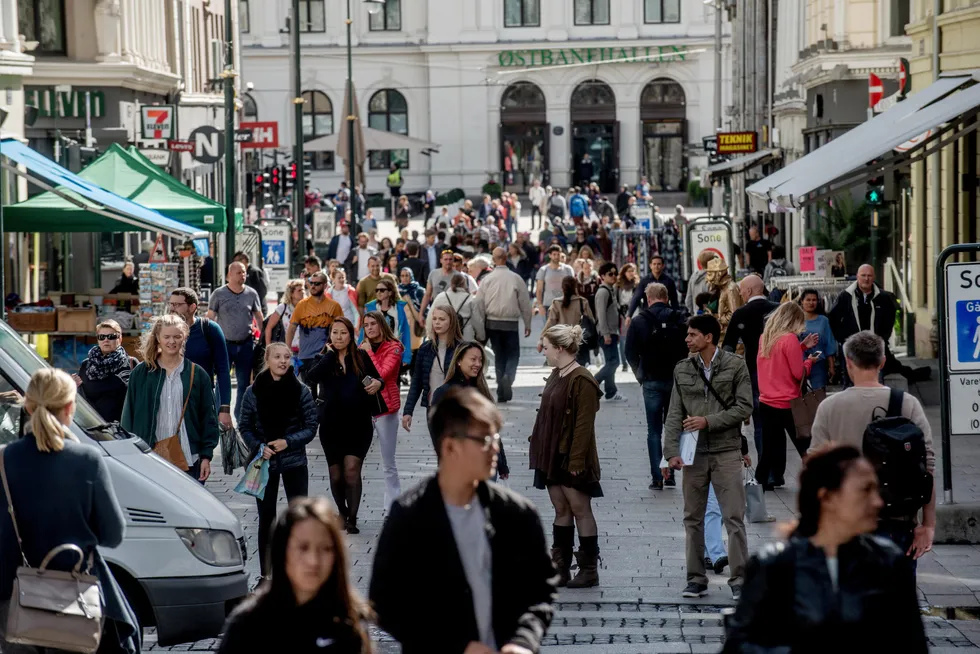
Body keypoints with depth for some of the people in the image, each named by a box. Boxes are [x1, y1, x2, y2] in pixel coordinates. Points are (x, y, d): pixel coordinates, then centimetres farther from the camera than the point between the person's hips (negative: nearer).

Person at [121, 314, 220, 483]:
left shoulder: (197, 374, 7)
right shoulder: (140, 373, 7)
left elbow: (209, 417, 8)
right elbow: (128, 416, 9)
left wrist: (206, 456, 2)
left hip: (189, 462, 0)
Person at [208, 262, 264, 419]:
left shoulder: (251, 294, 5)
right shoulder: (219, 294, -2)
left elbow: (259, 318, 11)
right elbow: (209, 318, 0)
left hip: (245, 344, 3)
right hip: (225, 343, -3)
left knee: (245, 382, 9)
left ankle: (241, 417, 20)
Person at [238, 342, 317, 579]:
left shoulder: (301, 391, -5)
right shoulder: (253, 392, -4)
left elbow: (311, 427, -2)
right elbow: (244, 426, 2)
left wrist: (288, 442, -15)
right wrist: (258, 447, -14)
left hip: (294, 462, -1)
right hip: (264, 462, 1)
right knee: (266, 517, 8)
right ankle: (266, 574, 16)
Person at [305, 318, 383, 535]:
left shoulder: (361, 357, 3)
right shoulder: (324, 359, 2)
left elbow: (377, 378, 8)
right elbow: (312, 376, -18)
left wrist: (377, 383, -16)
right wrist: (330, 353, -13)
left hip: (359, 423, -1)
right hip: (332, 425, 1)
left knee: (352, 469, -14)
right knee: (336, 475, 8)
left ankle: (352, 519, -12)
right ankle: (342, 513, 30)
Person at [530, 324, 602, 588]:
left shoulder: (582, 381, -17)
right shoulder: (556, 376, 12)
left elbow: (584, 425, -20)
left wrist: (577, 460, -22)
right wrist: (538, 449, 13)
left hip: (572, 458, -9)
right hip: (552, 456, 9)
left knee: (580, 509, -1)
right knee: (561, 510, 11)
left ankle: (589, 570, 6)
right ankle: (560, 568, 15)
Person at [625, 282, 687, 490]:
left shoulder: (639, 321, -4)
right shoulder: (679, 320, -2)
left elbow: (630, 353, -4)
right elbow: (689, 349, -3)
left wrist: (641, 375, 9)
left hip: (652, 381, -1)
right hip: (676, 380, 1)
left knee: (654, 430, 4)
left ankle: (657, 477, -2)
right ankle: (670, 473, 11)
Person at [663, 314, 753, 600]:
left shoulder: (735, 365, -3)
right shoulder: (682, 370, 7)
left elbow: (744, 407, -7)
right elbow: (674, 414, 4)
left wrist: (708, 421, -15)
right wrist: (671, 451, -6)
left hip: (726, 452, -3)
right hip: (694, 453, 4)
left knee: (734, 518, -4)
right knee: (693, 519, 7)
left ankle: (739, 579, 0)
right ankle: (696, 579, 14)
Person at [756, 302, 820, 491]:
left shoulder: (765, 337, 6)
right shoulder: (790, 339, -15)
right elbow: (798, 373, -14)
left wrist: (802, 347, 14)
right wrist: (809, 361, 5)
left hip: (766, 402, 6)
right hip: (787, 404, -6)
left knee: (770, 448, 12)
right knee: (806, 447, 6)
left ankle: (761, 482, 10)